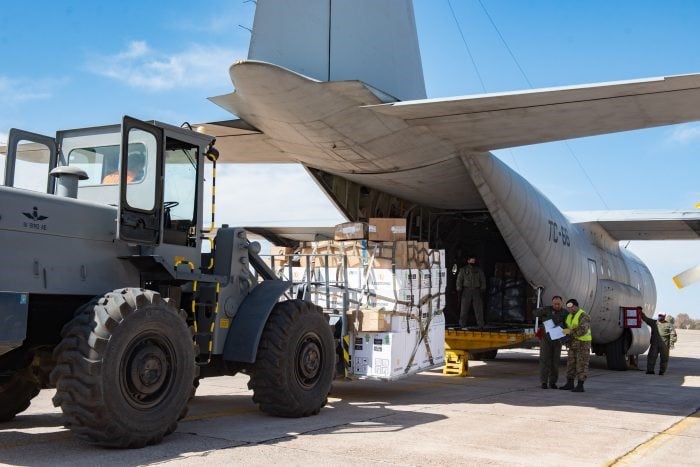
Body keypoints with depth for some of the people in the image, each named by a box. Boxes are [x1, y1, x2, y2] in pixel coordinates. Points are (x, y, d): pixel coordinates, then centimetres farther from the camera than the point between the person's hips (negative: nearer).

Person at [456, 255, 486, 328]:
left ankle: (480, 325, -2)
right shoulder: (463, 270, 8)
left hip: (476, 291, 1)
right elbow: (459, 280, 7)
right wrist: (459, 289, -1)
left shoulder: (479, 270, 13)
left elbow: (483, 280, 14)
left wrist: (482, 289, 4)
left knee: (478, 308, -4)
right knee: (464, 309, -2)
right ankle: (462, 324, 3)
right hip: (466, 291, -1)